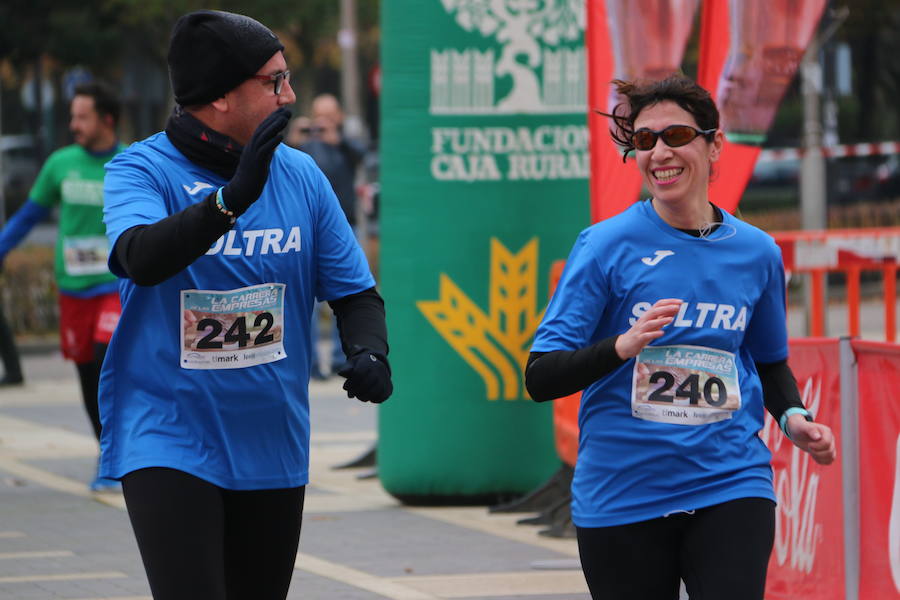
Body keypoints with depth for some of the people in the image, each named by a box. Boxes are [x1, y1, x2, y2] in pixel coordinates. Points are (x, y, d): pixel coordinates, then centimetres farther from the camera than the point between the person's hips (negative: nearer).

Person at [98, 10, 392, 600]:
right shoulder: (142, 170, -9)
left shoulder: (301, 175, 5)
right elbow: (139, 258, -30)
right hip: (169, 439, -5)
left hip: (274, 453, 5)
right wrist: (233, 198, -42)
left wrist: (369, 352, -13)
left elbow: (355, 290, 9)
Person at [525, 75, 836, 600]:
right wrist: (623, 346, -26)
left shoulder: (757, 252, 5)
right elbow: (540, 378, -9)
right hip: (622, 494, -1)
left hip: (731, 486, 1)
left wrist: (794, 418, 2)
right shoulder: (607, 246, -5)